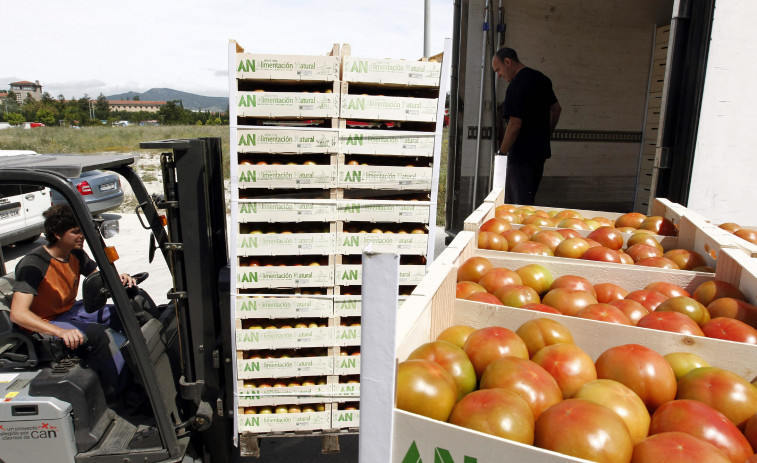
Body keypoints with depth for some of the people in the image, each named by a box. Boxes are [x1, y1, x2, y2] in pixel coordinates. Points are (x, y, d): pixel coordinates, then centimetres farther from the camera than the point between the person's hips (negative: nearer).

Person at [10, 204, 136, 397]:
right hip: (45, 326, -8)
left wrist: (117, 279, -12)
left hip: (72, 311, 8)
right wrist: (61, 332, -48)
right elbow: (17, 314, -34)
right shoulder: (33, 265, -25)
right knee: (99, 334, -31)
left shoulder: (75, 255, -2)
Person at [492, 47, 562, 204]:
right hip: (540, 150, 10)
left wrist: (501, 153, -13)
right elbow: (556, 109, 19)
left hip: (522, 154, -9)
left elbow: (515, 123, -20)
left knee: (521, 203, -2)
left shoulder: (517, 85, -17)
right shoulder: (541, 78, 12)